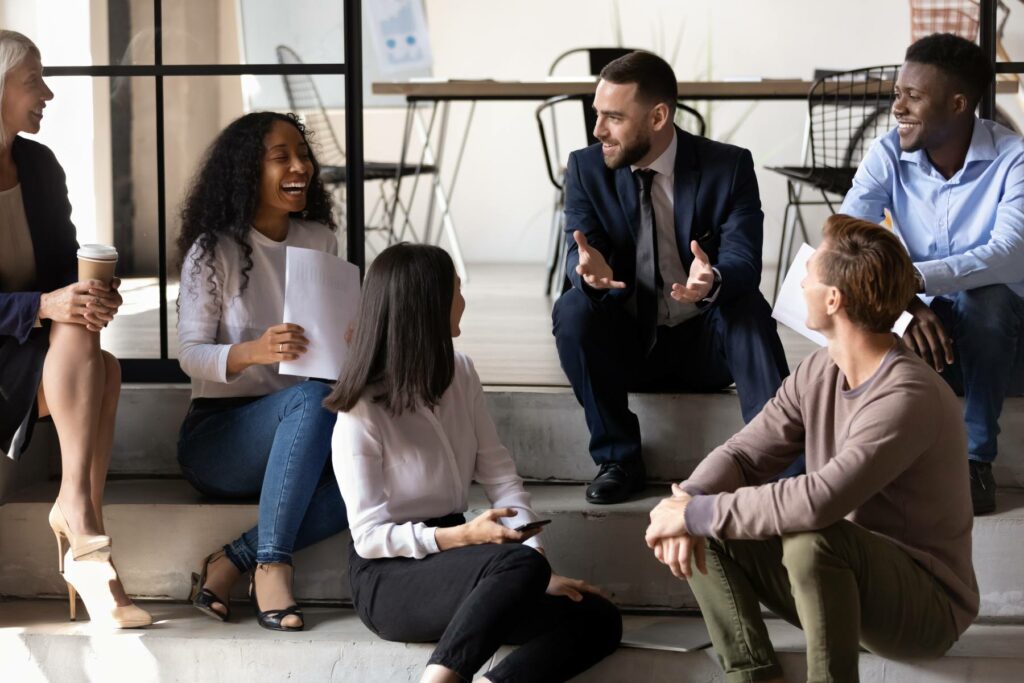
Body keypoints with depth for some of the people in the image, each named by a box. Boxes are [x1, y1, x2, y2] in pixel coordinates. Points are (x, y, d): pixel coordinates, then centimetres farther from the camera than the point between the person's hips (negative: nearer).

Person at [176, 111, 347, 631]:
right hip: (217, 434, -5)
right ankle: (272, 565, -31)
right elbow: (190, 355, -12)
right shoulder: (214, 251, -6)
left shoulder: (320, 241, 9)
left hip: (296, 435, 5)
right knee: (314, 396, -36)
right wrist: (253, 351, -32)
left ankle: (232, 561, -24)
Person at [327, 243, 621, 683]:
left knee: (599, 621, -11)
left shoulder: (460, 374, 4)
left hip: (452, 562, 7)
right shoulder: (361, 415, -13)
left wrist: (540, 570, -11)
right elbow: (370, 537, -15)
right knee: (519, 563, -34)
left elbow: (500, 476, 1)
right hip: (391, 577, -7)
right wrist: (462, 537, -29)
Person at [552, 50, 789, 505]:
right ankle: (618, 458, -15)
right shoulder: (587, 168, -2)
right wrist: (589, 270, -38)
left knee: (748, 307, -32)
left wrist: (713, 280, -44)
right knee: (573, 309, -28)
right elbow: (578, 254, -11)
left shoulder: (729, 167, -8)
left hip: (707, 345, -2)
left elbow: (744, 263, -19)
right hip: (627, 344, 2)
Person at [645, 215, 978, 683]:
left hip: (927, 609, -8)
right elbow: (743, 455, 2)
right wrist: (687, 501, -21)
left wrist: (698, 514, -29)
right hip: (840, 584, 8)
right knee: (708, 532, -4)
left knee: (811, 537, -36)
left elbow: (820, 502, -38)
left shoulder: (908, 398, -27)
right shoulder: (817, 375, 1)